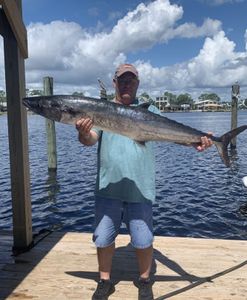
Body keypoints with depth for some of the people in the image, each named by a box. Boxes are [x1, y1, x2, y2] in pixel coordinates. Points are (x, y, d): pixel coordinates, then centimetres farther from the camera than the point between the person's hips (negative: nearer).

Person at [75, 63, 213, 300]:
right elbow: (91, 139, -8)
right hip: (107, 188, 1)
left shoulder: (149, 111, 7)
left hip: (140, 190, 0)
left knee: (143, 241, 7)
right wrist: (83, 134, -32)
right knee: (103, 238, 10)